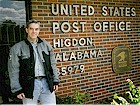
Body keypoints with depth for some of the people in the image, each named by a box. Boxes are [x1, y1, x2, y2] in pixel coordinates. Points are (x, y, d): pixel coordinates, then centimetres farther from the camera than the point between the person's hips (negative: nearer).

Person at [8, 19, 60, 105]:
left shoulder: (46, 45, 11)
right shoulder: (17, 48, -1)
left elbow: (53, 65, 14)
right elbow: (14, 71, -2)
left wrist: (55, 81, 9)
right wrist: (17, 90, -6)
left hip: (47, 83, 3)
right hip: (29, 85, -3)